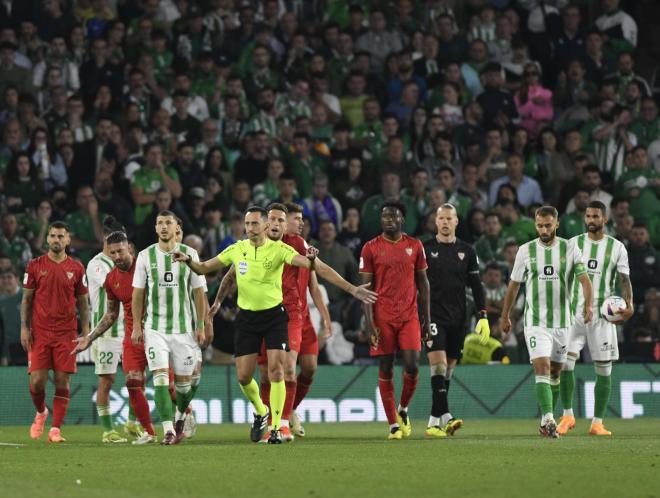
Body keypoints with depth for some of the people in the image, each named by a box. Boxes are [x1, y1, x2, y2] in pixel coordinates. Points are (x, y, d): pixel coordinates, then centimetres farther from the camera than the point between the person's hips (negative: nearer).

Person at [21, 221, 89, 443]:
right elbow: (26, 299, 7)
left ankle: (56, 429, 0)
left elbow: (83, 302, 10)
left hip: (66, 333, 0)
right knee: (37, 381, -6)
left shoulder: (76, 268, 6)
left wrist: (85, 331, 1)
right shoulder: (35, 265, 4)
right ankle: (41, 412, 24)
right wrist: (24, 328, -2)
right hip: (39, 332, 0)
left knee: (62, 381, -4)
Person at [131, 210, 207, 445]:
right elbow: (138, 293, 6)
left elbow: (199, 292, 4)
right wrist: (137, 326, 0)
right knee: (160, 375, -14)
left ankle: (180, 418, 34)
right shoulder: (145, 256, 2)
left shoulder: (189, 254, 1)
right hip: (154, 327, 0)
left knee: (183, 380, 6)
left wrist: (200, 326, -1)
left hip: (183, 327, 0)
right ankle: (168, 430, -18)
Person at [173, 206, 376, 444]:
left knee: (276, 371, -12)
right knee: (243, 376, 1)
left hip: (274, 316, -3)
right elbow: (204, 268, 11)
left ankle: (275, 428, -3)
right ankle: (260, 412, 31)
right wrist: (188, 261, -12)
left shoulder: (278, 249, -11)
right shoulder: (236, 249, 0)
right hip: (247, 317, 3)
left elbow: (314, 266, -20)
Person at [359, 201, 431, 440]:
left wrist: (427, 319, 7)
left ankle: (403, 409, 16)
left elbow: (423, 283, 11)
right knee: (386, 369, -1)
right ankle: (393, 424, 5)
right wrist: (369, 322, -8)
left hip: (409, 316, 1)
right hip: (383, 318, -1)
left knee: (412, 365, -10)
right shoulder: (371, 248, 2)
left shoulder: (415, 246, 8)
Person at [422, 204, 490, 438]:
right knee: (438, 362, -18)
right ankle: (444, 416, -25)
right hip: (433, 315, -3)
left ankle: (434, 421, 10)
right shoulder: (425, 249, 2)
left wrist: (483, 316, 3)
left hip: (457, 318, 3)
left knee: (448, 369, 5)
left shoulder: (466, 251, 9)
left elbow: (476, 285, 11)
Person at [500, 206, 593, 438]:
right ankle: (549, 420, -27)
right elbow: (514, 285, 11)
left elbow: (584, 279, -8)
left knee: (554, 372, 11)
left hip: (561, 321, 2)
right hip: (535, 321, -2)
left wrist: (588, 304, -26)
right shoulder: (526, 251, 2)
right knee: (542, 367, -17)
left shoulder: (570, 249, 0)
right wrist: (505, 316, 16)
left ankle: (546, 421, 23)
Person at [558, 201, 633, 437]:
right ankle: (568, 415, 2)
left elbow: (624, 279, 2)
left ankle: (597, 422, 8)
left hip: (603, 315, 0)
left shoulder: (617, 247, 5)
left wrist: (629, 305, -15)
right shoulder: (573, 244, 7)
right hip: (574, 312, 0)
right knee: (565, 362, -13)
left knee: (604, 368, 0)